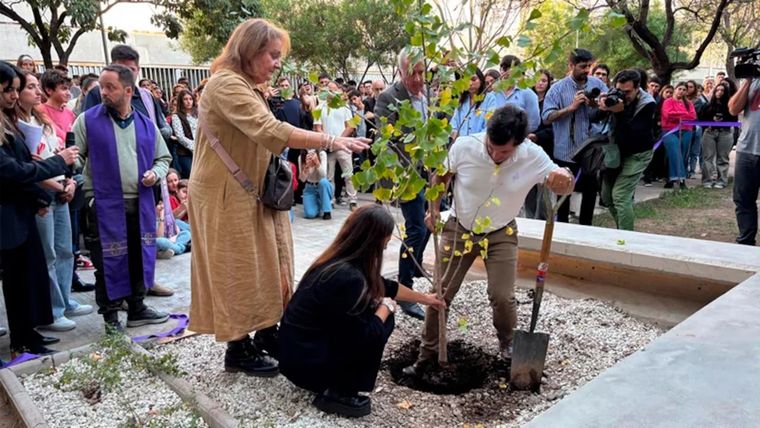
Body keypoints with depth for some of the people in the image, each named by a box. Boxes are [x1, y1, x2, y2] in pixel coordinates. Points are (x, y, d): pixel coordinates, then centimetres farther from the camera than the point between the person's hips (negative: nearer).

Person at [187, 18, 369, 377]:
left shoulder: (246, 87, 16)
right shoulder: (227, 84, -19)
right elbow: (270, 132, -31)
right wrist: (330, 141, -32)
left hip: (249, 193, 10)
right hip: (227, 196, -10)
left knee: (261, 264, 13)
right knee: (239, 270, -1)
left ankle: (266, 334, 25)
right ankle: (238, 350, 13)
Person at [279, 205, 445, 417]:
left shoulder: (339, 261, 1)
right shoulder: (347, 277, -29)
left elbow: (384, 285, 17)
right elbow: (364, 336, -21)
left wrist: (424, 298, 29)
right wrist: (386, 307, -3)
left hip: (299, 349, 9)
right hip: (305, 363, -9)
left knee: (376, 314, 12)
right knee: (382, 321, -6)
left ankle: (334, 384, 16)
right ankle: (337, 394, 1)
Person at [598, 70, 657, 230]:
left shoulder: (648, 104, -21)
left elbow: (634, 134, -31)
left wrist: (620, 113, -42)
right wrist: (602, 108, -32)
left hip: (637, 153, -6)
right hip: (616, 150, 6)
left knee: (620, 195, -18)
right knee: (607, 196, 7)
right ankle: (623, 230, 25)